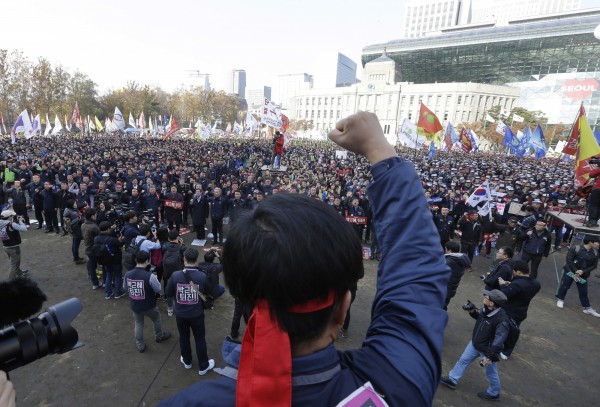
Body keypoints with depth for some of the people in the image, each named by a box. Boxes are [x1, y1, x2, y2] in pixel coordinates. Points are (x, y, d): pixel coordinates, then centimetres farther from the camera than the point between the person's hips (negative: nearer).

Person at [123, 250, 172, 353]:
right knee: (156, 319, 24)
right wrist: (155, 279, -2)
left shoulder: (127, 274, -13)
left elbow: (125, 288, 5)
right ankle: (159, 336, 46)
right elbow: (159, 290, -17)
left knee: (138, 324, 23)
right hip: (149, 306, -3)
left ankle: (140, 345, 37)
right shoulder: (150, 276, -29)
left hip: (134, 306, 4)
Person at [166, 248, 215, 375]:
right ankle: (203, 366, 29)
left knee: (184, 337, 24)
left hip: (180, 314, 2)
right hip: (197, 314, -1)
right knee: (200, 339, 16)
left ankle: (187, 361, 44)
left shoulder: (175, 275, -19)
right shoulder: (202, 276, -21)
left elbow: (168, 293, -5)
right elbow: (207, 294, -7)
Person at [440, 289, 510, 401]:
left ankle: (494, 393, 44)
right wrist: (473, 311, -9)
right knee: (463, 360, 18)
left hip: (487, 350, -7)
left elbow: (498, 341, -29)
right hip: (475, 344, 7)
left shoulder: (502, 320, -34)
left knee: (491, 372, 18)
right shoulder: (486, 309, -13)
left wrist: (490, 356, -25)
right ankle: (452, 380, 35)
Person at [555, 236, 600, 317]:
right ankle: (560, 299, 25)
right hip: (570, 271, -4)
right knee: (565, 286, 4)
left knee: (584, 291, 7)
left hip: (583, 274, 4)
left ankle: (587, 308, 18)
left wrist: (583, 271, -14)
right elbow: (569, 260, -17)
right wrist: (576, 271, -19)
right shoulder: (575, 248, -18)